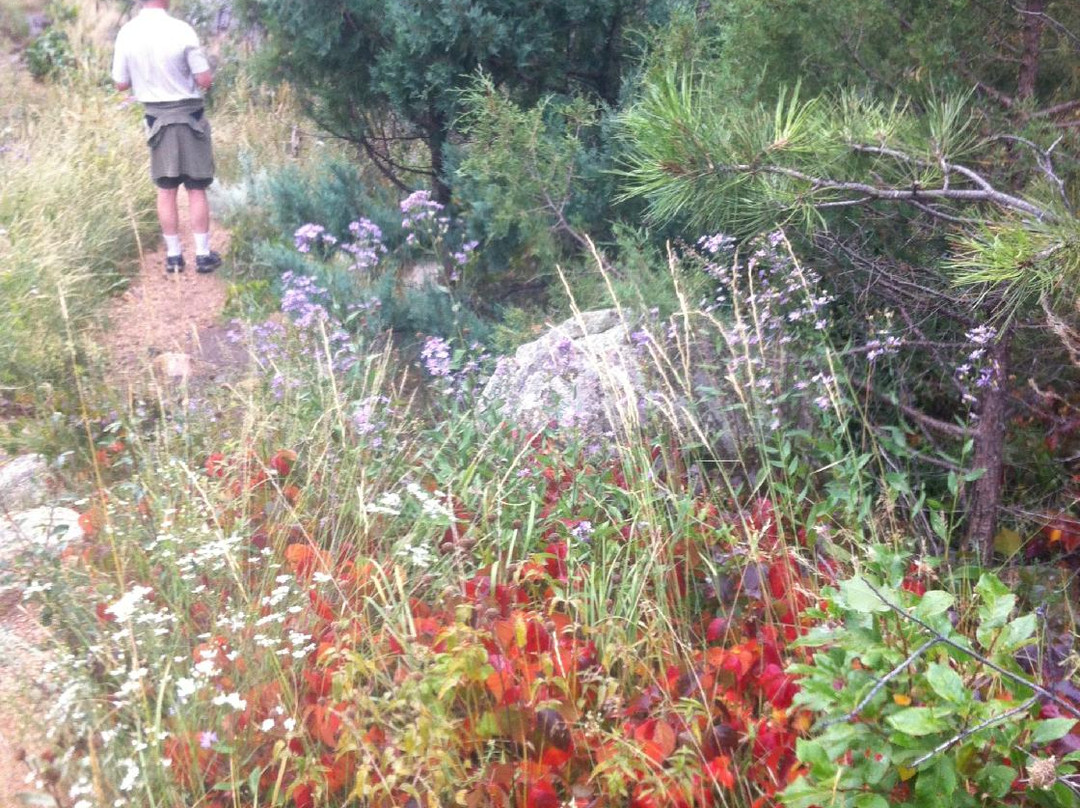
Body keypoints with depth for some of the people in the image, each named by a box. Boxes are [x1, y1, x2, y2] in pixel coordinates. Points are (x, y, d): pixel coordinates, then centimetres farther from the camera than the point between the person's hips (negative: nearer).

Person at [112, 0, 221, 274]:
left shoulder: (127, 33, -6)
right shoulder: (181, 30, -17)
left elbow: (121, 84, 2)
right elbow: (205, 80, -14)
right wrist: (208, 72, 8)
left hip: (157, 118, 3)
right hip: (189, 116, -3)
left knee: (166, 190, 11)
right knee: (196, 190, 6)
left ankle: (173, 255, 16)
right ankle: (203, 254, 10)